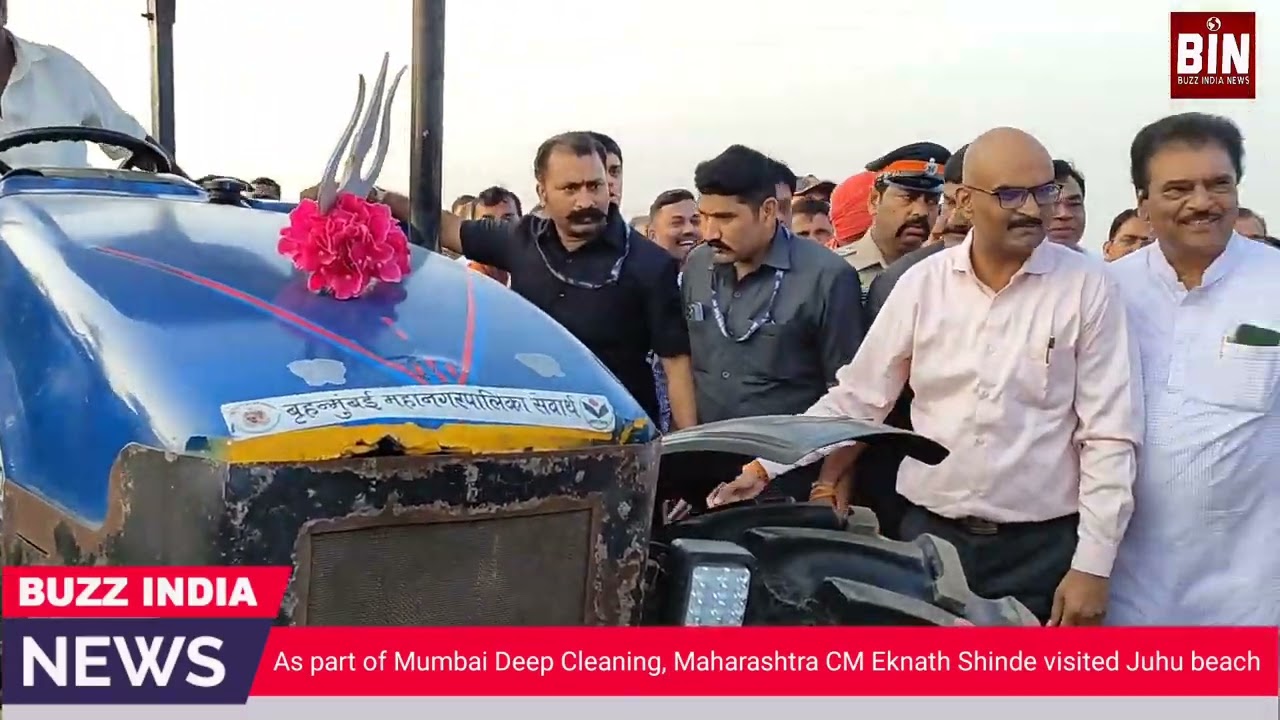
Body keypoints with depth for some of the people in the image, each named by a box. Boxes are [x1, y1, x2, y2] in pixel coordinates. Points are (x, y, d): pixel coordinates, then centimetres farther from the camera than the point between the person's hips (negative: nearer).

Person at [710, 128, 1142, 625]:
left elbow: (1109, 435, -6)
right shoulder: (923, 283, 0)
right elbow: (856, 399, 4)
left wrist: (1092, 565, -10)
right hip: (928, 535, 2)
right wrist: (768, 467, -5)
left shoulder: (1087, 286, -6)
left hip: (1040, 547, -2)